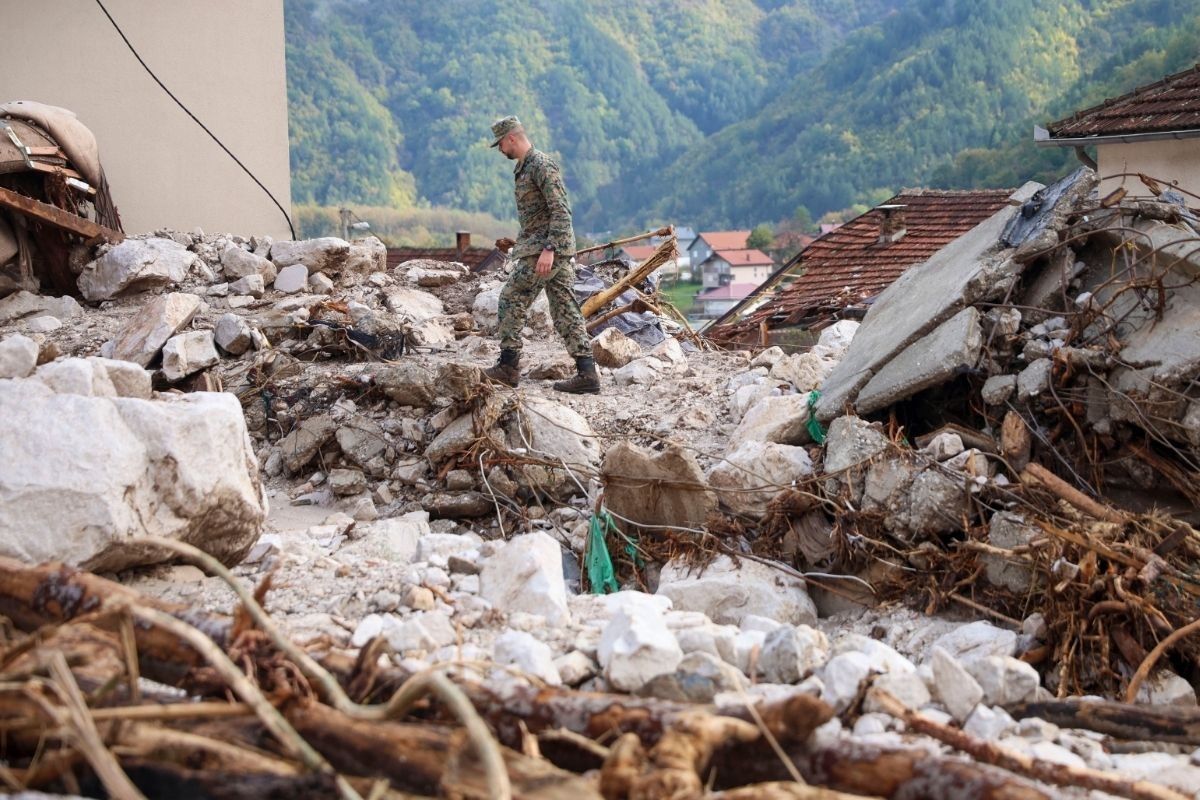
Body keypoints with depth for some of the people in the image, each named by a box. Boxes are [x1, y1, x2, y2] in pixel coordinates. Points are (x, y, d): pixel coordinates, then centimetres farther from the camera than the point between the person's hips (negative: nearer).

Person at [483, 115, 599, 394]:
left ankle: (508, 367, 0)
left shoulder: (542, 165, -13)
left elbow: (561, 211, -20)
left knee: (511, 300, -4)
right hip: (555, 251, 10)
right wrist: (522, 245, 27)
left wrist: (548, 249, -26)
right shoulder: (525, 167, 19)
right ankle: (586, 374, 2)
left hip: (546, 250, -10)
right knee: (565, 309, 5)